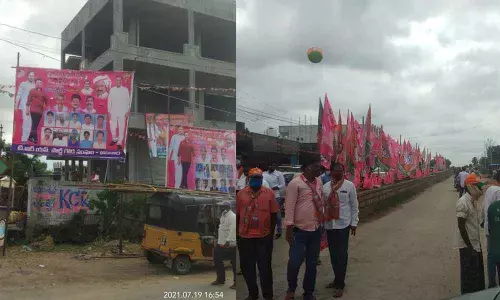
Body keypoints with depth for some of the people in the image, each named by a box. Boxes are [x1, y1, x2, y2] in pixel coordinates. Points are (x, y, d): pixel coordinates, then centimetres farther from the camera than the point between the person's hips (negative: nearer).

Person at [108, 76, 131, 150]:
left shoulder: (125, 90, 2)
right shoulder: (112, 90, 7)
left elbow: (128, 101, 4)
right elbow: (109, 101, 10)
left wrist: (127, 111, -1)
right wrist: (109, 111, 7)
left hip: (122, 113, -2)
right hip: (113, 112, 2)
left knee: (121, 128, -2)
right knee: (112, 127, 3)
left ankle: (120, 142, 8)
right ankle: (115, 139, 26)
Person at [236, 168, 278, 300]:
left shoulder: (269, 193, -1)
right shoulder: (241, 194, 1)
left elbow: (273, 215, 2)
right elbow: (237, 215, 5)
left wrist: (272, 233, 1)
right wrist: (237, 234, 5)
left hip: (264, 237, -2)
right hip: (245, 237, 2)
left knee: (265, 267, 7)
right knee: (247, 267, 12)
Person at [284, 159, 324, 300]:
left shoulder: (319, 182, 6)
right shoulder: (295, 183, -13)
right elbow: (289, 206, -14)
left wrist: (323, 221, 14)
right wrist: (289, 229, -15)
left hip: (316, 230, 6)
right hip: (300, 230, -5)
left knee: (312, 263, 13)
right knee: (295, 262, -3)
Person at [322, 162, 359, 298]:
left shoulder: (349, 185, -5)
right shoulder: (326, 187, 4)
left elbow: (354, 205, -2)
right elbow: (323, 205, 7)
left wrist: (354, 223, -4)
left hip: (343, 225, -4)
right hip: (329, 225, 4)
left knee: (341, 255, 1)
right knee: (333, 254, 14)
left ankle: (340, 284, 12)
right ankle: (337, 279, 31)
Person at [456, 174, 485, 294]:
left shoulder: (473, 200, 5)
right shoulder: (463, 202, -23)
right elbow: (461, 226, -22)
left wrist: (476, 244, 17)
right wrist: (469, 247, -20)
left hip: (475, 242, 9)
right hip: (467, 245, -9)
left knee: (479, 272, 20)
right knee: (469, 274, 5)